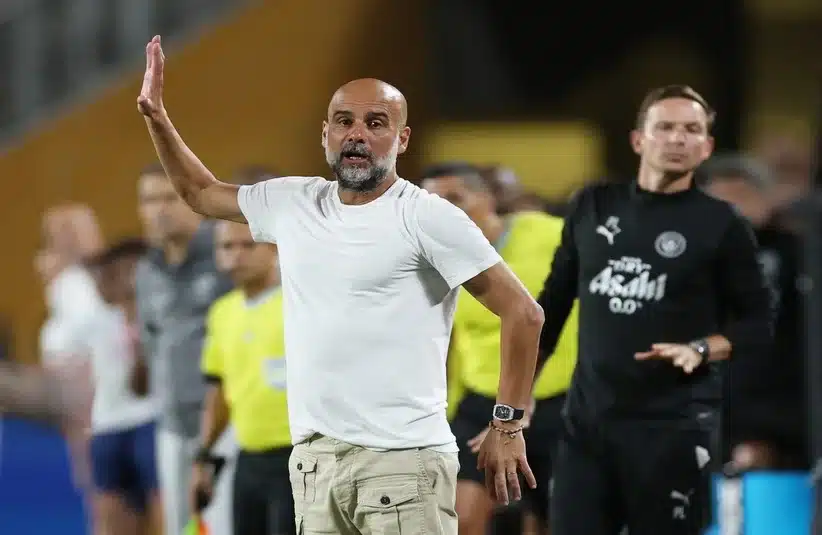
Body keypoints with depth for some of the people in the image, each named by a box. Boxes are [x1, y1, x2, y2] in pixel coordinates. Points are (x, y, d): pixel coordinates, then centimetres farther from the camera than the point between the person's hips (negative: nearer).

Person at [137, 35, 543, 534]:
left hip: (401, 460, -6)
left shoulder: (426, 217, -7)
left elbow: (523, 312, -8)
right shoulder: (292, 203, 12)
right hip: (314, 457, 6)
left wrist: (508, 425, -9)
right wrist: (156, 116, 18)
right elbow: (201, 192, 30)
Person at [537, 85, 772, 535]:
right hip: (587, 418, 4)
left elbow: (758, 324, 1)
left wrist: (700, 350, -17)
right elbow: (554, 300, 17)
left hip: (673, 425, -4)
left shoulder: (721, 225, -2)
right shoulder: (593, 207, 8)